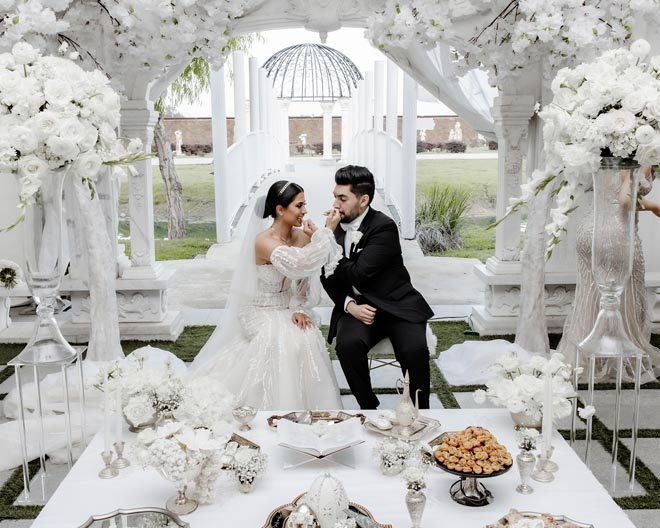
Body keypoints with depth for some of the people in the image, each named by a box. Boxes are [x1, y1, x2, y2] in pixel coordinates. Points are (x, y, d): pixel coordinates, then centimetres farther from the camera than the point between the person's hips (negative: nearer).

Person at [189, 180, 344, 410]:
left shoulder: (302, 235, -4)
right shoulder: (263, 242, -24)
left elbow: (304, 279, 2)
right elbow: (300, 264, -38)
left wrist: (299, 309, -14)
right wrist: (327, 232, -31)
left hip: (287, 310, 5)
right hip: (262, 313, -5)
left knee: (308, 338, -23)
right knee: (288, 343, -31)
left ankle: (307, 406, -8)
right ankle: (282, 407, -14)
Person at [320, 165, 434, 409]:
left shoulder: (384, 227, -13)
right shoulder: (336, 225, 5)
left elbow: (357, 274, -21)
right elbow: (329, 277, 7)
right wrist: (349, 305, -12)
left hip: (396, 305, -3)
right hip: (356, 306, 3)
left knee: (414, 349, -29)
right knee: (348, 345, -29)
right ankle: (368, 408, -6)